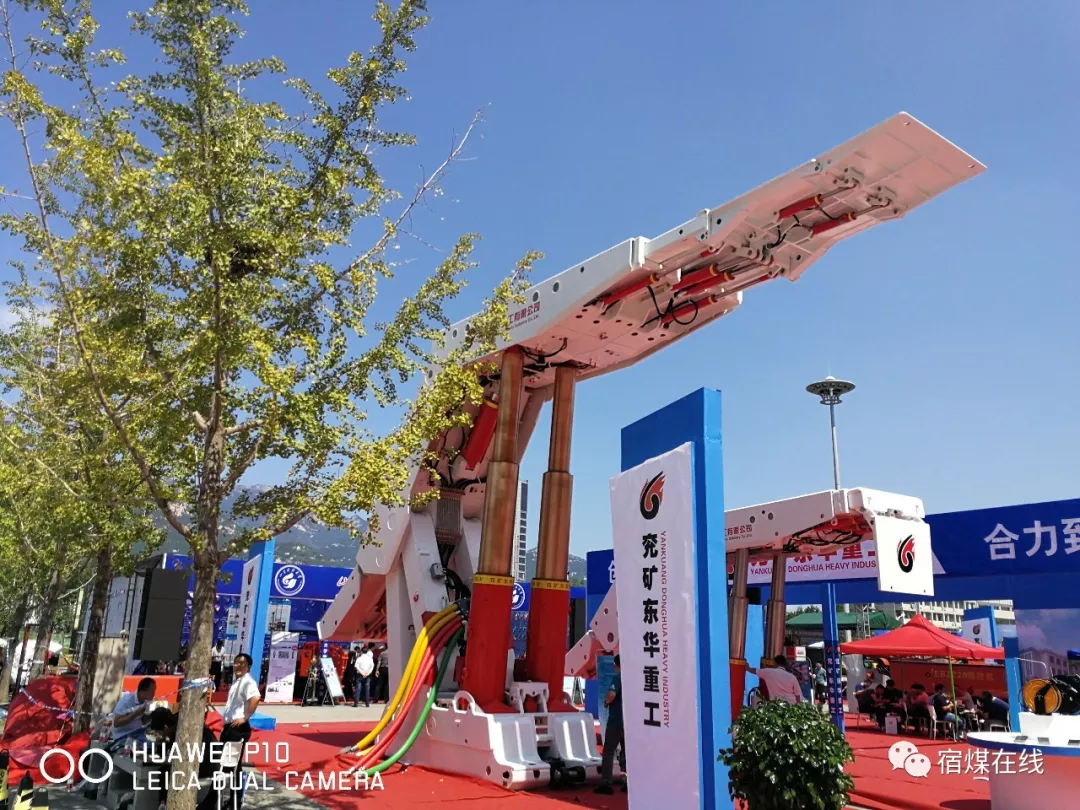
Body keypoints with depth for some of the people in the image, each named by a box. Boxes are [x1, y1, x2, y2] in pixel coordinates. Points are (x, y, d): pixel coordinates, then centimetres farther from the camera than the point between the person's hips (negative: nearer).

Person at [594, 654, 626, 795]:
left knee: (609, 751, 2)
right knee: (627, 751, 15)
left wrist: (606, 701, -10)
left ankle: (606, 783, -2)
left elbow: (611, 694, -28)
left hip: (616, 721, -6)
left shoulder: (618, 678, -13)